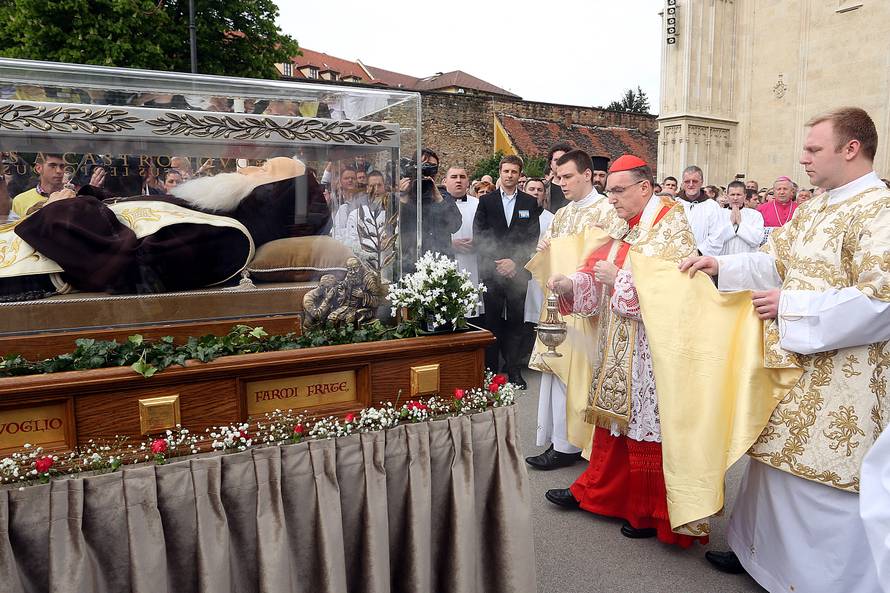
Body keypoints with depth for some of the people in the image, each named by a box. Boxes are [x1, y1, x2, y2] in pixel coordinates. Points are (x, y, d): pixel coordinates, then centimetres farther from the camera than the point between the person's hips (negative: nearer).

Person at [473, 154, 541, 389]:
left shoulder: (530, 203, 10)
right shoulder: (486, 200, 7)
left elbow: (533, 238, 4)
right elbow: (478, 236, 1)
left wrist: (515, 262, -8)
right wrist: (497, 263, -8)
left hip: (518, 270, 1)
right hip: (491, 270, -1)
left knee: (515, 321, 4)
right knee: (492, 321, 2)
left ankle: (514, 370, 13)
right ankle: (491, 369, 9)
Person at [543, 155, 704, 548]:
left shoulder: (671, 228, -9)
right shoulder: (620, 230, 13)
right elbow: (596, 275, 11)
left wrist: (618, 276, -17)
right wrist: (569, 283, -8)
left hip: (650, 348, -7)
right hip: (616, 346, 7)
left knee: (646, 423, 1)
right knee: (613, 417, 15)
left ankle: (652, 513, 17)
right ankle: (597, 491, 29)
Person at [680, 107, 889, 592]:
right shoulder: (811, 210, 12)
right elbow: (773, 260, 15)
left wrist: (790, 305, -20)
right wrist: (719, 266, 0)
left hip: (838, 386, -8)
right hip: (789, 368, 9)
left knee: (823, 485, 3)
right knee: (776, 462, 19)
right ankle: (761, 550, 36)